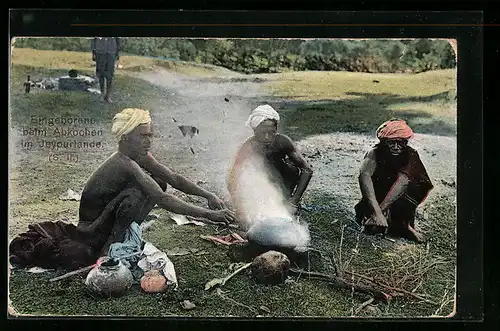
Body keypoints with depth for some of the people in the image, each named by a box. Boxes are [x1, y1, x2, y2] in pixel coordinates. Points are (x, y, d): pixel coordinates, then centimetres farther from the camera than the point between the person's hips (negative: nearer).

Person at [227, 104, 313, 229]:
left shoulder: (282, 142, -28)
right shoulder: (248, 148, -29)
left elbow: (307, 170, -25)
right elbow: (232, 181, -33)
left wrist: (294, 202, -32)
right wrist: (240, 212, -47)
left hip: (277, 178, 2)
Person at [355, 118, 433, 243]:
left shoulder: (410, 155, -16)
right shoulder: (376, 153, -19)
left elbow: (402, 181, -31)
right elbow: (364, 174, -38)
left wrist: (382, 207, -44)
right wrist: (376, 210, -51)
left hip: (400, 203, 1)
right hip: (377, 198, -1)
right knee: (374, 228, -28)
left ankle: (403, 225, -10)